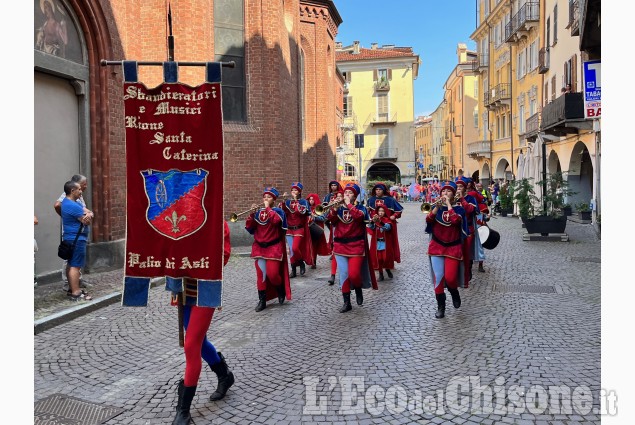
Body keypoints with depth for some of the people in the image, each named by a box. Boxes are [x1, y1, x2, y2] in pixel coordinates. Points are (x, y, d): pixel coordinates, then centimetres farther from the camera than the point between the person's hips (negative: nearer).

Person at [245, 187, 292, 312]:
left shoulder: (278, 211, -3)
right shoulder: (258, 212, 8)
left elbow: (276, 220, -27)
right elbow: (249, 228, 2)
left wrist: (267, 207, -16)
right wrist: (252, 214, -11)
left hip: (274, 247, -4)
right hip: (259, 247, 4)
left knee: (272, 274, -7)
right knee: (261, 274, 2)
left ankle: (281, 290, 23)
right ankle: (262, 300, 11)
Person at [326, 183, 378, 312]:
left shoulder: (361, 208, 2)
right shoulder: (338, 208, 9)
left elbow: (359, 216, -21)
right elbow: (330, 219, -6)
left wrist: (349, 204, -16)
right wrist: (334, 208, -20)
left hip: (356, 246, -3)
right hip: (340, 246, 3)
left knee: (353, 274, -12)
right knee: (344, 274, 1)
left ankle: (358, 290, 21)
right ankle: (346, 303, 11)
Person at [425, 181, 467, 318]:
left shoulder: (459, 208, 0)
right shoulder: (436, 207, 5)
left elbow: (455, 220, -21)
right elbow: (428, 220, -12)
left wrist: (448, 204, -16)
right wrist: (437, 206, -23)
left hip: (453, 247, -1)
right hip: (437, 246, 1)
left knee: (450, 278, -9)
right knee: (438, 277, -6)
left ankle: (454, 293, 26)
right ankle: (440, 306, 9)